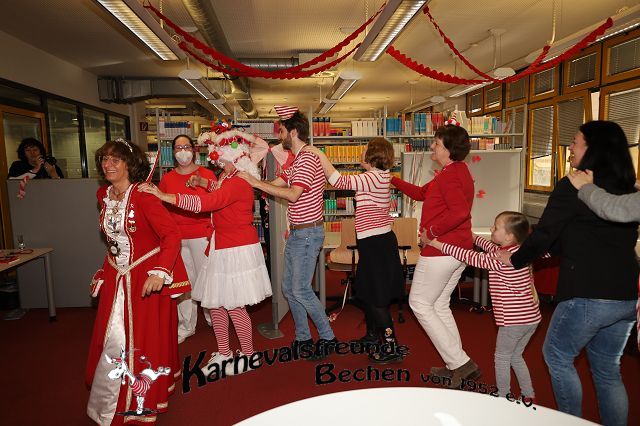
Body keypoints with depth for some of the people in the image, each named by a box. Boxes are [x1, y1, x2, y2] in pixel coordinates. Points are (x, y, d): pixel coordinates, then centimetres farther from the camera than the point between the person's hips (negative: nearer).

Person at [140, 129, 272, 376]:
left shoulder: (237, 183, -19)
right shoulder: (230, 179, 15)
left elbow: (204, 203, -32)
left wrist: (163, 196, -33)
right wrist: (205, 185, 10)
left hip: (236, 251, -10)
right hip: (222, 249, 10)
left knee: (234, 306, -1)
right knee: (214, 303, 12)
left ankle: (248, 356, 19)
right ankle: (223, 354, 27)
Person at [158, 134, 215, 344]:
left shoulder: (206, 173, 2)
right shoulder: (167, 179, 9)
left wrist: (203, 182, -23)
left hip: (202, 235, -2)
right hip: (177, 237, 3)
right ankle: (186, 326, 22)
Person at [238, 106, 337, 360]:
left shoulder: (308, 160, -16)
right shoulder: (297, 162, 17)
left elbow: (293, 195, -28)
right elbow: (274, 184, 12)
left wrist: (255, 182, -23)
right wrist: (242, 177, 4)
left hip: (307, 234, -10)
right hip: (296, 233, 10)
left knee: (301, 290, -5)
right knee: (289, 288, 14)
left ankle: (327, 337, 12)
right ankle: (303, 337, 27)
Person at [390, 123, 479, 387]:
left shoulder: (449, 175, -17)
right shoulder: (458, 171, 18)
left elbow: (460, 211, -32)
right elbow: (420, 193, 22)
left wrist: (431, 231, -21)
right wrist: (392, 180, 21)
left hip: (440, 250, -10)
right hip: (459, 250, 10)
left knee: (419, 303, 2)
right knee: (439, 305, 18)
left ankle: (460, 362, 3)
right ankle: (457, 365, 24)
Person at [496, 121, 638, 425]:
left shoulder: (571, 186, -12)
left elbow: (543, 235, -11)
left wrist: (514, 260, 7)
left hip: (588, 295, -7)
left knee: (557, 355, 14)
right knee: (607, 368, 20)